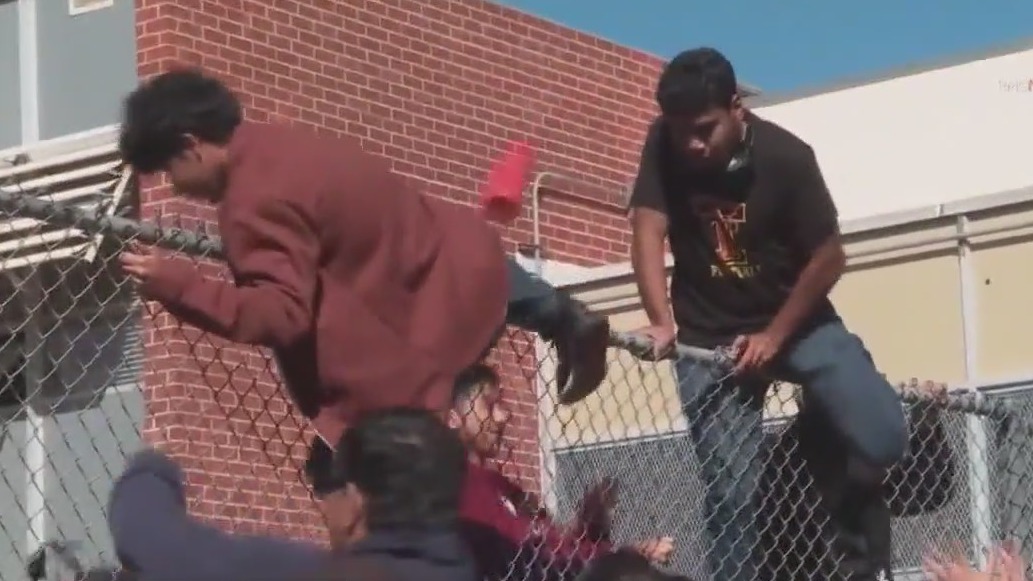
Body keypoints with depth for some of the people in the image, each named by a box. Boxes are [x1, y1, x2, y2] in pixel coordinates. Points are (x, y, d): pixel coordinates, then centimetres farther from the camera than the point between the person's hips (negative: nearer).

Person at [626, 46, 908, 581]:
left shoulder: (786, 156, -18)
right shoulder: (664, 146, -13)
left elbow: (828, 256, -12)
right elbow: (648, 232, -20)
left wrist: (774, 336, -13)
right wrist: (661, 323, -33)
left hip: (795, 320, -1)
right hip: (709, 336, 1)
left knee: (884, 438, -15)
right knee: (729, 489, -6)